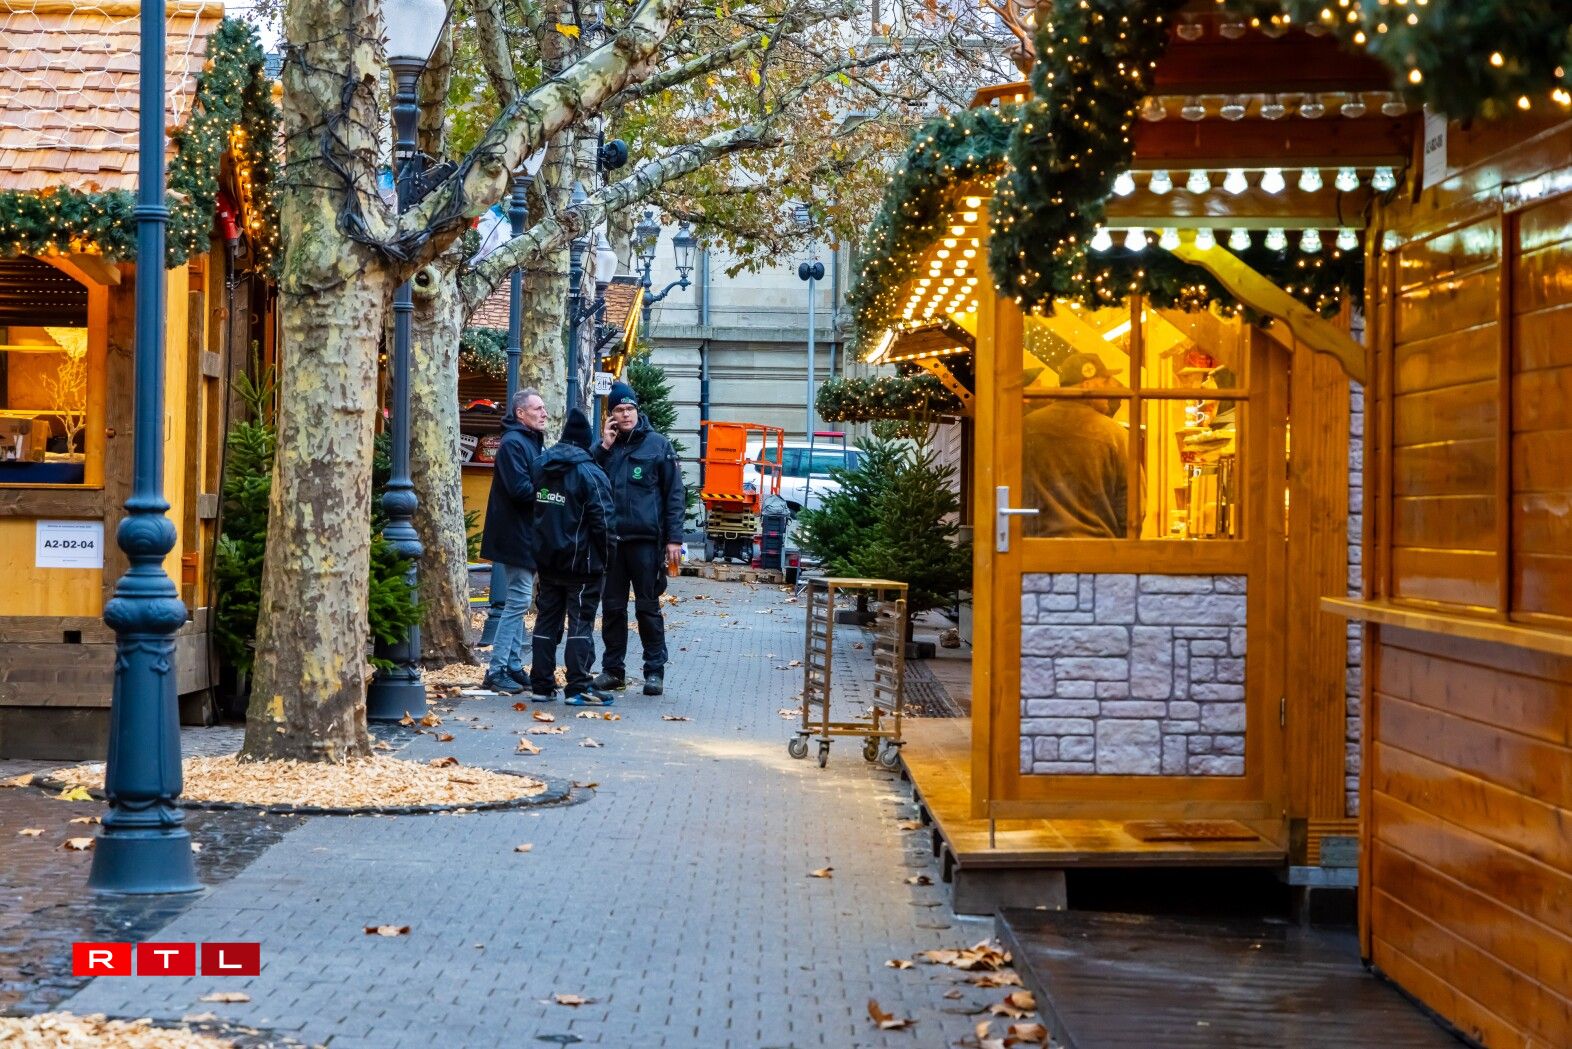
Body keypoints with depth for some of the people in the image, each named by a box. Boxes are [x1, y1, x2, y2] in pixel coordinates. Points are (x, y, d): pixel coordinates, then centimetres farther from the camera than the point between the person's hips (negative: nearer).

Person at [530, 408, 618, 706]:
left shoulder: (540, 466, 6)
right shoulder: (590, 472, -15)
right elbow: (604, 520, -15)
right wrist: (606, 556, -4)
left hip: (547, 560, 6)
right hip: (581, 563, -6)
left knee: (547, 622, 11)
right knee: (581, 623, -2)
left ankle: (542, 685, 14)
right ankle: (578, 688, -3)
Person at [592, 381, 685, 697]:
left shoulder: (658, 445, 1)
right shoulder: (605, 447, 12)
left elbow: (674, 494, -1)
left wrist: (673, 538, -8)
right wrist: (604, 448, -5)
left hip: (646, 540, -4)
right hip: (610, 540, 4)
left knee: (648, 607, 0)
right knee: (612, 608, 9)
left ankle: (655, 671, 5)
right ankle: (613, 669, 17)